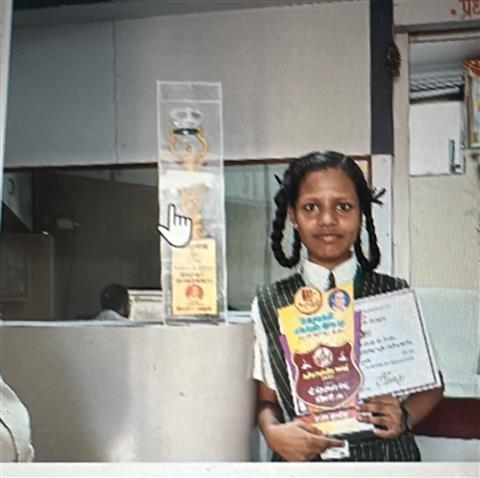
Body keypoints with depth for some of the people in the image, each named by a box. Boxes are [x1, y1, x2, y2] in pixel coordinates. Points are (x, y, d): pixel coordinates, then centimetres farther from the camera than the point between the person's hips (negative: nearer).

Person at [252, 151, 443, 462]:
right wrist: (273, 433, -13)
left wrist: (404, 416, -11)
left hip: (386, 454, -1)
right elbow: (266, 399, 6)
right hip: (302, 459, 1)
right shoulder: (269, 305, 2)